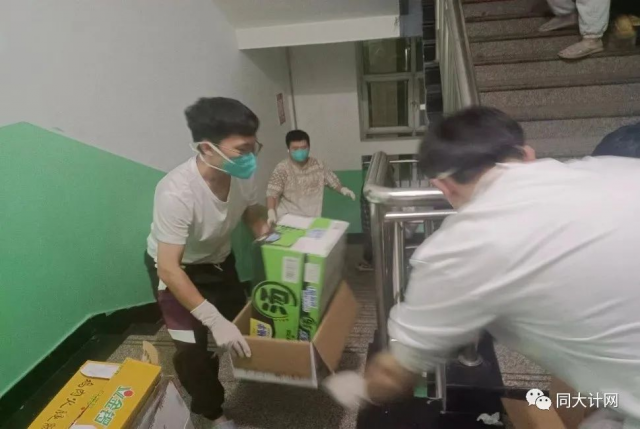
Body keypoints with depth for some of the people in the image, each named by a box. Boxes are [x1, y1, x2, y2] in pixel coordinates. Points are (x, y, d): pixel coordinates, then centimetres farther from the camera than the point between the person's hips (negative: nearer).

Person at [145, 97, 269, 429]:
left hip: (218, 259, 6)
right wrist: (215, 320, -42)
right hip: (177, 268, -6)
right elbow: (168, 268, -39)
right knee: (192, 346, -5)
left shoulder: (241, 175, -24)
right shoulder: (176, 193, -42)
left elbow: (254, 218, -3)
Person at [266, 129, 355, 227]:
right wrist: (271, 212, -28)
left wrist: (342, 189, -6)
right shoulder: (282, 168, -8)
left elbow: (332, 179, 14)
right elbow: (272, 193, -12)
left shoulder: (317, 165, 1)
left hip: (312, 217, 3)